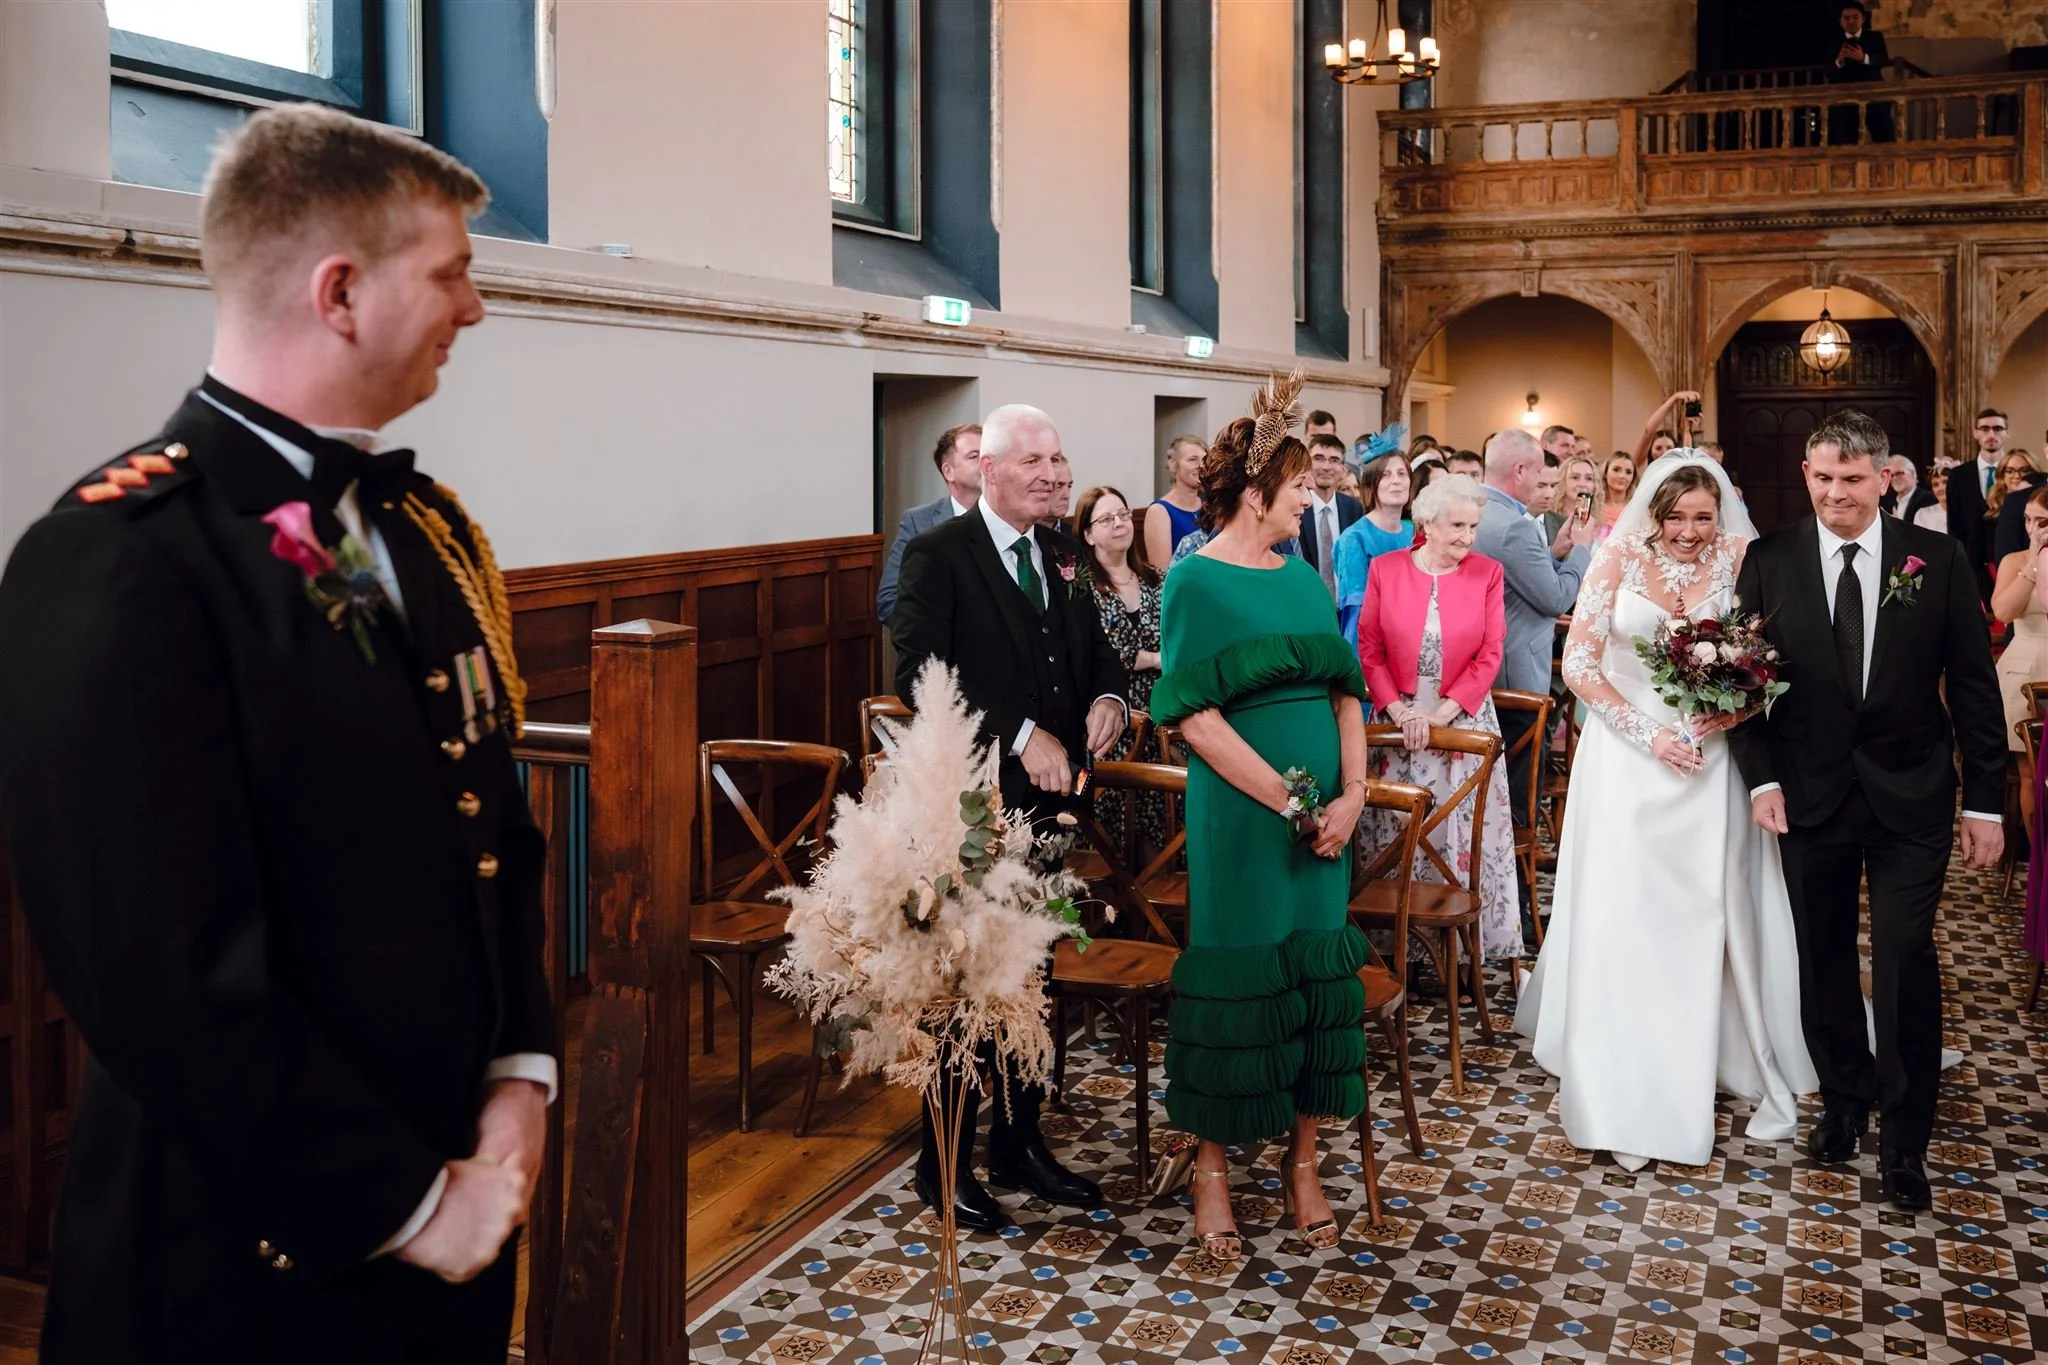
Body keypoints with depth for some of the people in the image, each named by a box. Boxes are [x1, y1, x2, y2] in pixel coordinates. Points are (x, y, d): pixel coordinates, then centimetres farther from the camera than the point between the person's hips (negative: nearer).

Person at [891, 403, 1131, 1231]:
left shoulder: (1061, 557, 12)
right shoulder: (939, 555, -9)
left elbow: (1097, 653, 18)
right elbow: (920, 675, -18)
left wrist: (1109, 698, -5)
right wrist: (1019, 735, -23)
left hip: (1045, 801, 7)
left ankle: (1020, 1145, 30)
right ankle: (946, 1165, 18)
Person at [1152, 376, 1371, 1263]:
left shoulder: (1304, 577, 10)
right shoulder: (1196, 581, -8)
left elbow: (1344, 690, 9)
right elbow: (1194, 716, -14)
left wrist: (1351, 795, -5)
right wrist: (1288, 801, -16)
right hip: (1238, 814, -6)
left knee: (1316, 970, 10)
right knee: (1234, 978, 3)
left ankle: (1302, 1162, 24)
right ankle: (1213, 1167, 19)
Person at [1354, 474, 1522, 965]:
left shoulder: (1487, 572, -2)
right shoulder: (1386, 569, -1)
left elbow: (1490, 655, -5)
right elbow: (1370, 650, -1)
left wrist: (1441, 714, -13)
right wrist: (1399, 711, -11)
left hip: (1464, 719, 0)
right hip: (1399, 718, 1)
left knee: (1463, 830, 3)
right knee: (1399, 830, 6)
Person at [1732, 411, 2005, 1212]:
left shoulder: (1938, 561, -3)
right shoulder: (1768, 562, -1)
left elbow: (1973, 685, -1)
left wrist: (1985, 801, -3)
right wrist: (1760, 777, -8)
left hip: (1911, 800, -1)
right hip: (1809, 796, 1)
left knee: (1906, 964, -2)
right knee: (1824, 963, 12)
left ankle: (1905, 1139, 13)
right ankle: (1843, 1101, 32)